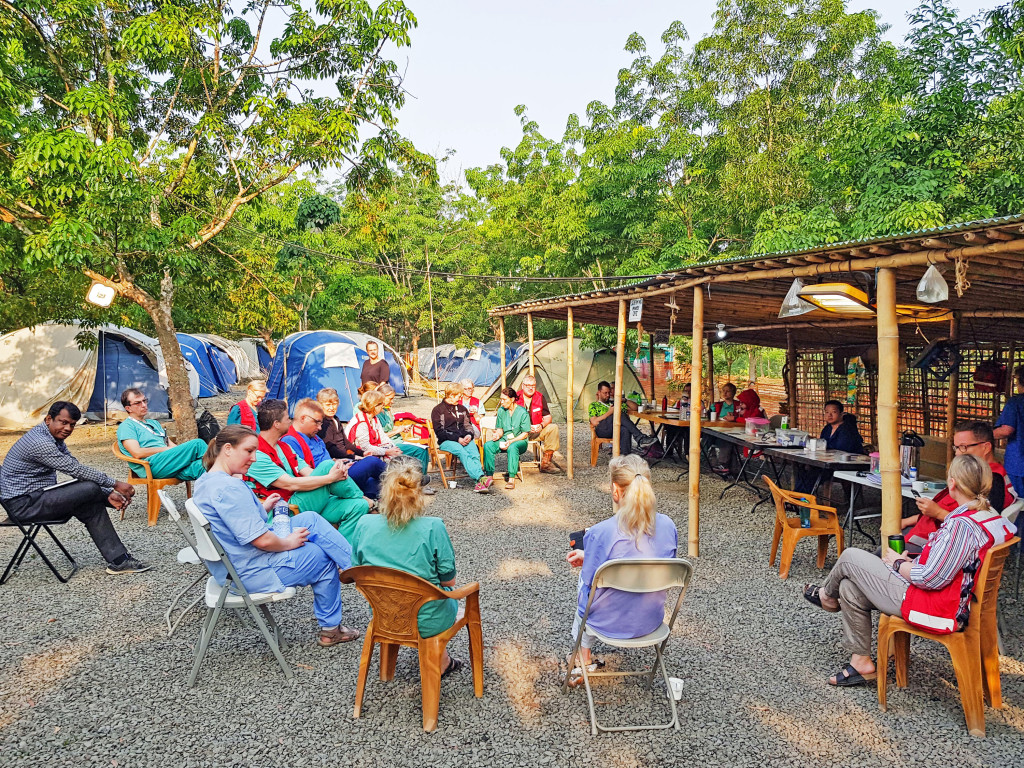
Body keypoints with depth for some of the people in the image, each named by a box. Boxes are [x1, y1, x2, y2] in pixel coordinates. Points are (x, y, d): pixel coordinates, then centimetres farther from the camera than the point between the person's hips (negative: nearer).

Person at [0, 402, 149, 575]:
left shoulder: (56, 439, 10)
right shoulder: (39, 442, -23)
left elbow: (77, 470, 8)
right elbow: (76, 470, -25)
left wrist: (108, 493, -3)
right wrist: (115, 484, -19)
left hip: (38, 496, 10)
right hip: (23, 504, -10)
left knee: (93, 505, -3)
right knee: (91, 489, -24)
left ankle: (118, 560, -5)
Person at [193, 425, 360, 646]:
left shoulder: (205, 481, 5)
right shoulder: (229, 487, -28)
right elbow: (262, 540, -29)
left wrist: (262, 508, 8)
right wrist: (288, 543, -12)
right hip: (251, 573, -10)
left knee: (310, 519, 8)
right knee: (324, 558, 7)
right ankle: (330, 630, 22)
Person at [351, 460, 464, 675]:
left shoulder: (365, 524, -11)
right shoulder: (433, 528, -21)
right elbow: (449, 581, -13)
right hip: (426, 622, -3)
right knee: (451, 599, 30)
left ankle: (441, 661, 40)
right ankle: (440, 662, 40)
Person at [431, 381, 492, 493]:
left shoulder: (462, 409, 25)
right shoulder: (438, 410, 7)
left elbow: (468, 426, 24)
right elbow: (439, 432, -2)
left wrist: (469, 435, -2)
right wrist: (457, 439, -13)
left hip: (464, 439, 4)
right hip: (446, 441, -4)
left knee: (474, 453, -31)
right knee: (462, 452, -37)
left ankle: (479, 483, -48)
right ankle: (480, 477, -52)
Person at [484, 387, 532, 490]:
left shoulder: (522, 412, -8)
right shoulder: (501, 411, 7)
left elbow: (525, 434, -9)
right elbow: (500, 429, 13)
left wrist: (511, 441, -20)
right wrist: (497, 435, -11)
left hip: (520, 441, -5)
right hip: (504, 440, 5)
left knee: (512, 447, -40)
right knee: (487, 445, -24)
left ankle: (511, 478, -37)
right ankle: (489, 476, -22)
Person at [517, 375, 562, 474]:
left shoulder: (540, 398, 5)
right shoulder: (516, 398, -5)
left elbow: (547, 417, 6)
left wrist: (541, 425, -17)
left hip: (537, 431, 3)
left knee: (553, 428, -21)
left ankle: (545, 462, -19)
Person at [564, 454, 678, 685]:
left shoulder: (600, 533, -27)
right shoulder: (668, 525, -11)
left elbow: (589, 587, -15)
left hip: (610, 624, -4)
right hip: (652, 622, 4)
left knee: (583, 582, 27)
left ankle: (582, 661, 38)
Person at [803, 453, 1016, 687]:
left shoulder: (961, 525, -29)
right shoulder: (991, 516, 2)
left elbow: (931, 579, -26)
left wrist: (898, 563, -8)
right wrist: (911, 562, 6)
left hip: (932, 608, -10)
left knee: (850, 557, 0)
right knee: (850, 588, 13)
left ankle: (827, 595, 32)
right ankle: (861, 661, 20)